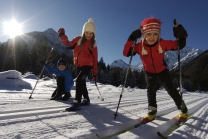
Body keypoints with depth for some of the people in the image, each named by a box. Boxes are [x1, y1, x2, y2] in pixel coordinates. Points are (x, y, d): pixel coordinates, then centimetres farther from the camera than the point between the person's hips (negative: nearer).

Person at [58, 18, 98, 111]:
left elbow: (95, 59, -2)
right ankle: (86, 99, 34)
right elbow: (69, 45, 14)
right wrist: (62, 36, -1)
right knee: (82, 82, 15)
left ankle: (77, 103, -20)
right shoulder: (78, 39, 4)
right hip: (78, 65, 5)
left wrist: (95, 73, -2)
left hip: (87, 65, -5)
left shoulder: (93, 44, -2)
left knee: (79, 80, -23)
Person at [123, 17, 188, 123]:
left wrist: (181, 36, -38)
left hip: (162, 70, 0)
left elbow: (179, 45, -17)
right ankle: (152, 111, 1)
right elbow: (126, 53, -34)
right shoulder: (139, 46, -28)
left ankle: (183, 109, 19)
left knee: (170, 88, 0)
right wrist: (131, 39, -43)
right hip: (149, 71, 0)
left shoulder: (162, 43, -27)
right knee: (150, 88, -11)